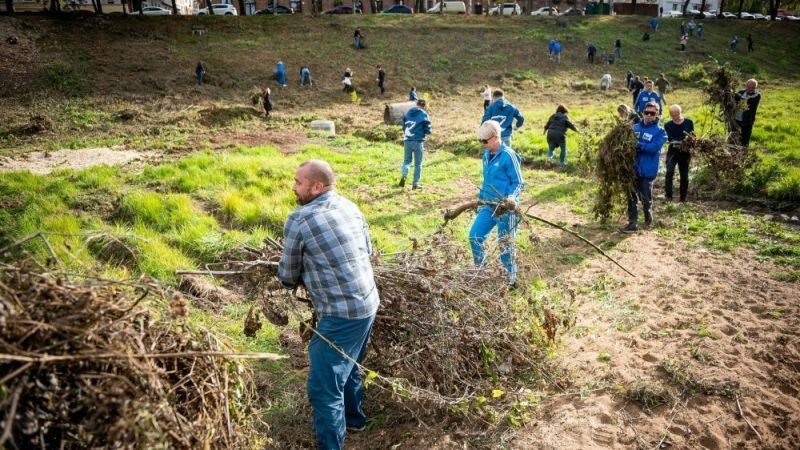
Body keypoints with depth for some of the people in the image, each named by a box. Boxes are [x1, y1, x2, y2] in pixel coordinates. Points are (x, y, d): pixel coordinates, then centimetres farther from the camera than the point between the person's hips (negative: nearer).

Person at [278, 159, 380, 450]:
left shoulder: (299, 219, -14)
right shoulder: (350, 207, 7)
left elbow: (287, 275, -1)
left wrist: (297, 281, 20)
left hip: (341, 315, -9)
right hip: (368, 304, 9)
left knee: (324, 386, 1)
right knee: (349, 366, 28)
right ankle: (354, 419, 48)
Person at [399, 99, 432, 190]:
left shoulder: (408, 113, 8)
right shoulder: (424, 114, -5)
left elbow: (403, 127, 13)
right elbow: (428, 130, -4)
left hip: (407, 141, 3)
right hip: (418, 141, -3)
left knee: (406, 160, 16)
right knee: (418, 164, 7)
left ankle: (403, 175, -10)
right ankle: (415, 183, 8)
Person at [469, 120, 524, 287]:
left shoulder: (508, 155, -15)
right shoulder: (487, 155, 9)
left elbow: (518, 183, -12)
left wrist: (512, 197, -28)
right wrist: (481, 196, 24)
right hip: (488, 205, 8)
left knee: (505, 244, 0)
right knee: (474, 235, 3)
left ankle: (511, 279, 17)